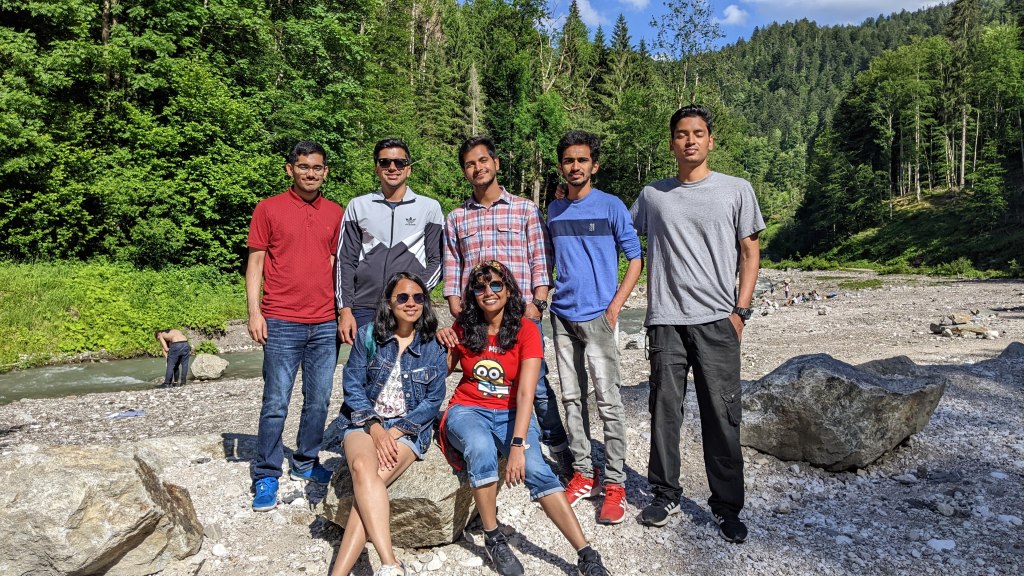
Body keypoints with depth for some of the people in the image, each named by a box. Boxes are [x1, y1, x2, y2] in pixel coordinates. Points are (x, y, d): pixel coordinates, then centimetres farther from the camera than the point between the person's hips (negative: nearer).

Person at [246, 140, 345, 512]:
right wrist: (254, 312, -6)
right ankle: (266, 477, 13)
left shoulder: (335, 214, 10)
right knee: (276, 404, 0)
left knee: (318, 401, 10)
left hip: (326, 324, 3)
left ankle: (306, 464, 27)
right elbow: (255, 262, 2)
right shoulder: (268, 209, 2)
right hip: (282, 323, -3)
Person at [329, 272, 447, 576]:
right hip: (366, 421, 1)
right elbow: (352, 384, 0)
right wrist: (375, 427, -13)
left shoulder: (434, 347, 3)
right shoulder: (368, 336, 5)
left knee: (375, 479, -28)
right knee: (362, 466, -32)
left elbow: (433, 400, 0)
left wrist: (397, 431, -13)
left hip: (409, 428, 0)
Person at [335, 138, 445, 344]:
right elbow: (345, 262, 8)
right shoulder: (358, 206, 10)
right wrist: (345, 310, 1)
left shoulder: (429, 207, 7)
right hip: (364, 310, 1)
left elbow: (436, 261, 7)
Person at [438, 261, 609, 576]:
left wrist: (518, 444, -29)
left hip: (511, 413, -1)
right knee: (481, 449, -34)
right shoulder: (464, 328, 1)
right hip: (467, 410, 1)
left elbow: (525, 393, -18)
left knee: (535, 469, -28)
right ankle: (493, 540, -17)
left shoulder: (526, 330, -8)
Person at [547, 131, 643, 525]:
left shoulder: (611, 207, -2)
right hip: (562, 315, 5)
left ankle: (615, 483, 4)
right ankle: (582, 474, 20)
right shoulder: (553, 211, 12)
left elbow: (635, 259, -1)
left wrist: (615, 306, -10)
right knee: (572, 398, 9)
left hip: (597, 316, -5)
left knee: (608, 401, -5)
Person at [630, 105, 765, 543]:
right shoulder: (651, 195, 10)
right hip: (665, 321, 2)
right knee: (664, 411, 6)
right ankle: (665, 495, 21)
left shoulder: (737, 190, 6)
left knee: (722, 415, 2)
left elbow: (750, 252, 6)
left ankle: (727, 506, 16)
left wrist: (740, 311, -1)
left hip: (717, 321, -1)